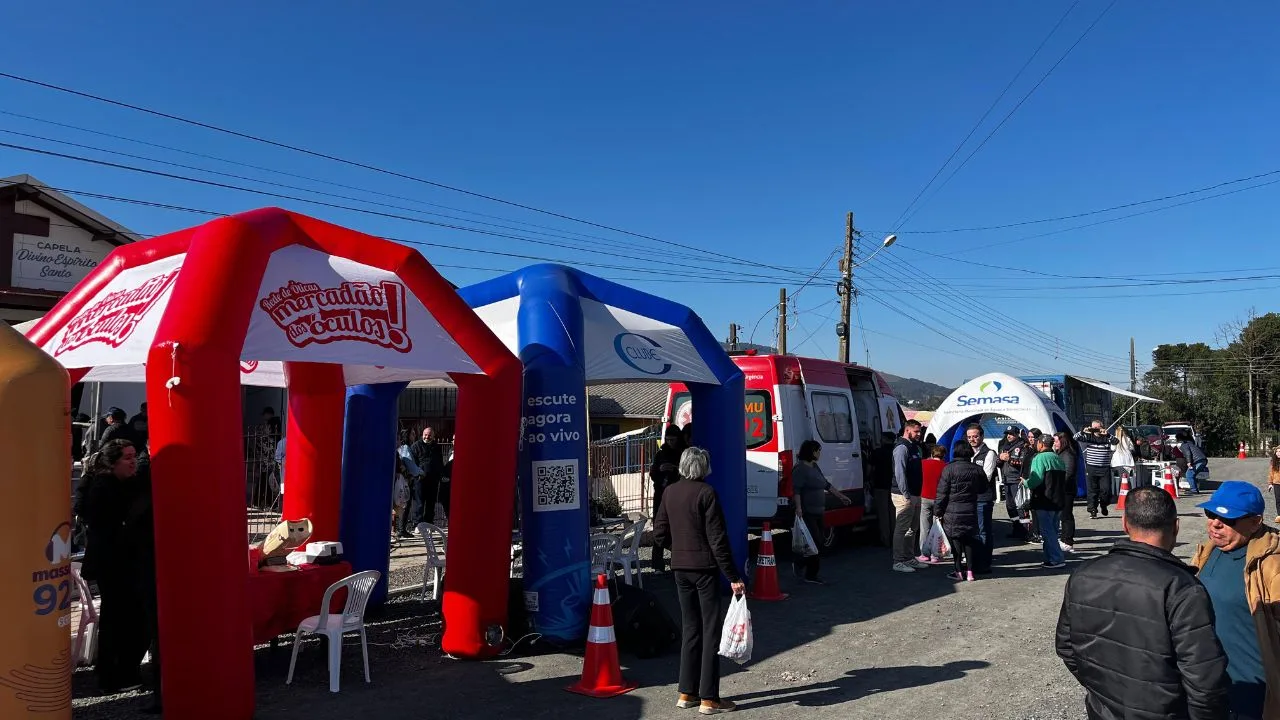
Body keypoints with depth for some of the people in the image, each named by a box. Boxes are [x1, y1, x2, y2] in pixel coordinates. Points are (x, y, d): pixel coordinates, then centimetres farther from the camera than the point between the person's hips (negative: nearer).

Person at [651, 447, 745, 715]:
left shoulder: (669, 492, 4)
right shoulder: (706, 493, -13)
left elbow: (659, 534, 8)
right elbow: (717, 539, -16)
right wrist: (733, 577, -13)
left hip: (680, 568, 6)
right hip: (705, 568, -6)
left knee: (690, 629, 15)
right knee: (711, 630, 3)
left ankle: (686, 693, 20)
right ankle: (709, 698, 6)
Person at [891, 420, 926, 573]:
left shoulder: (915, 447, 17)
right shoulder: (902, 447, -13)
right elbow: (900, 473, -20)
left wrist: (918, 495, 15)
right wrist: (906, 495, -22)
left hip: (915, 495, 10)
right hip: (904, 495, -10)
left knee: (911, 529, 16)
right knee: (902, 529, -6)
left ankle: (909, 559, 25)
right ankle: (898, 562, -2)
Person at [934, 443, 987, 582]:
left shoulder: (949, 469, -12)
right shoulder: (977, 470, 0)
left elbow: (942, 492, -10)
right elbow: (983, 488, 15)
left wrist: (938, 511, -3)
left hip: (952, 512, -4)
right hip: (970, 512, 4)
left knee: (955, 540, 3)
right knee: (969, 541, 12)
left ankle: (959, 572, 6)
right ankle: (970, 572, 14)